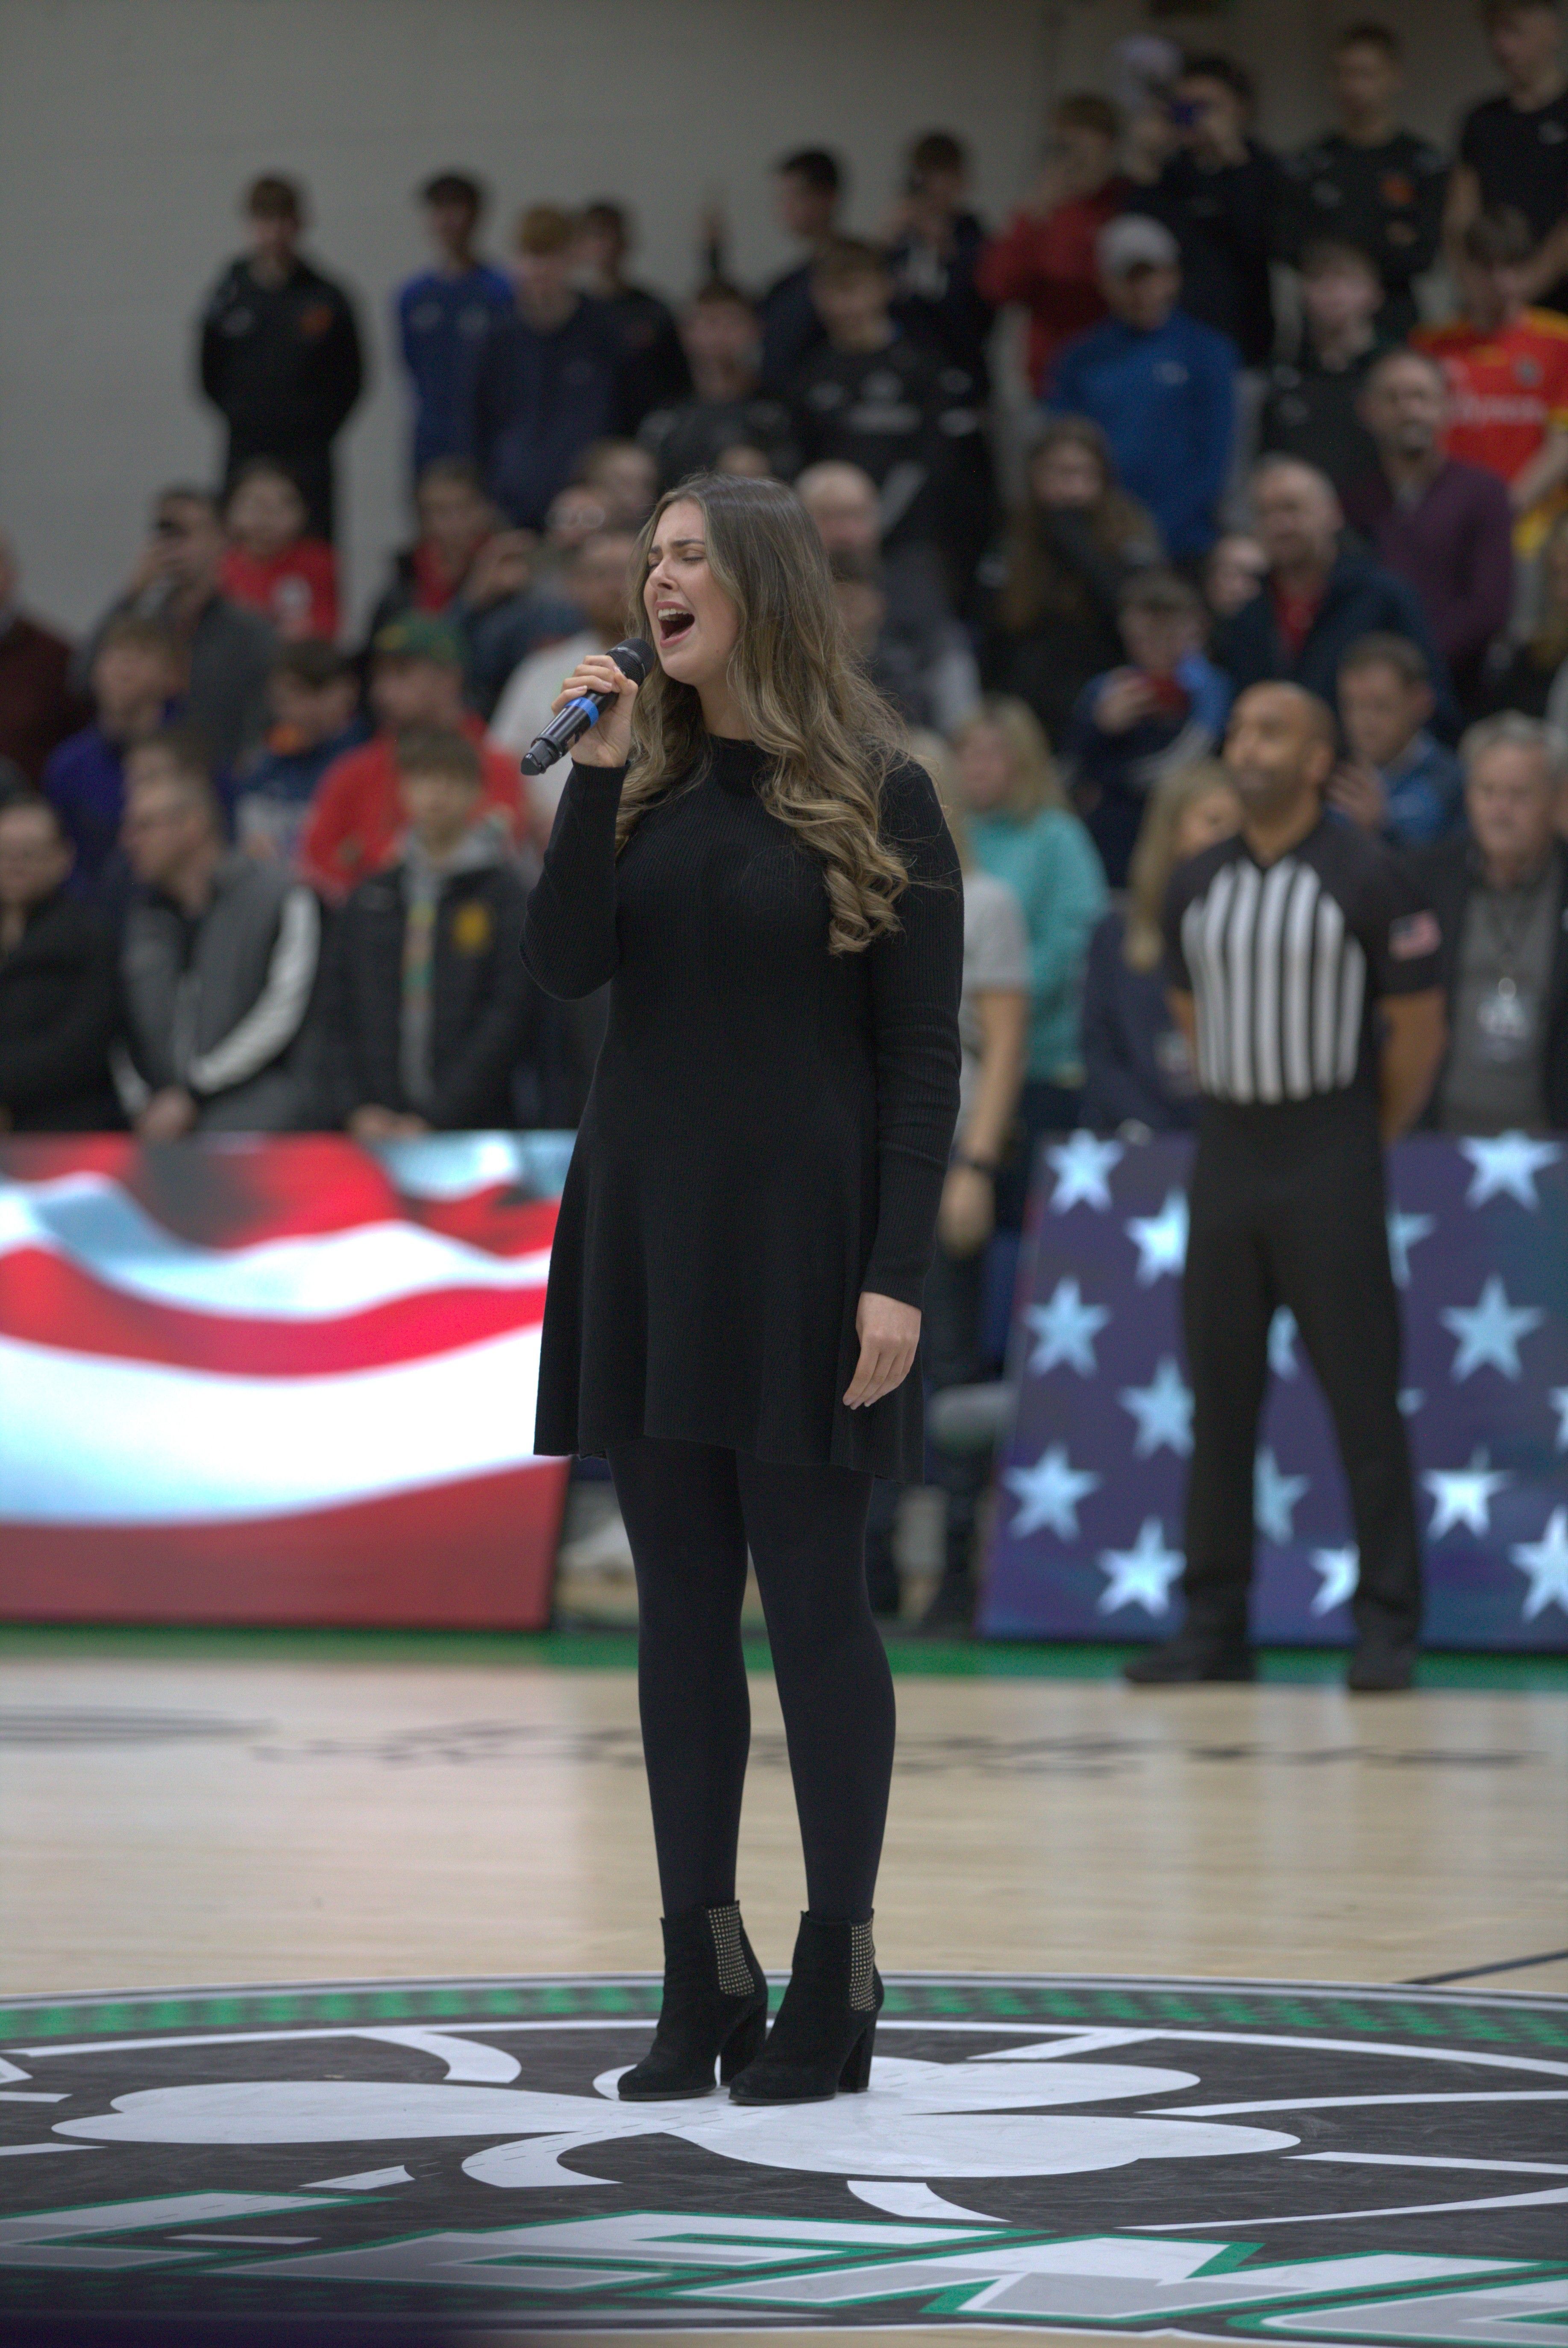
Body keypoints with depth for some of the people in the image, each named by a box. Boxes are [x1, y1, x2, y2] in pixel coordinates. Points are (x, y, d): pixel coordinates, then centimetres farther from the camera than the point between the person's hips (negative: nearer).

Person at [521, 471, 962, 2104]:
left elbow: (923, 1056, -6)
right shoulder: (639, 782, 9)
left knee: (814, 1603, -1)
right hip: (646, 1235, 5)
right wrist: (596, 776, -13)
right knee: (679, 1610, 6)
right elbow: (563, 965, -5)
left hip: (799, 1237, -5)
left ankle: (836, 1977, 5)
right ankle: (703, 1981, 12)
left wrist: (898, 1274, -13)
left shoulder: (873, 799, -4)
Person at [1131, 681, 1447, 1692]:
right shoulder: (1197, 887, 9)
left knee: (1362, 1392, -4)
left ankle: (1388, 1626, 0)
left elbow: (1418, 1030, -2)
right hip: (1227, 1153, 5)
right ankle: (1215, 1625, 11)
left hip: (1330, 1157, -5)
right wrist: (1240, 1117, 15)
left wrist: (1365, 1145, 5)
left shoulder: (1369, 879, -6)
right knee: (1220, 1397, 6)